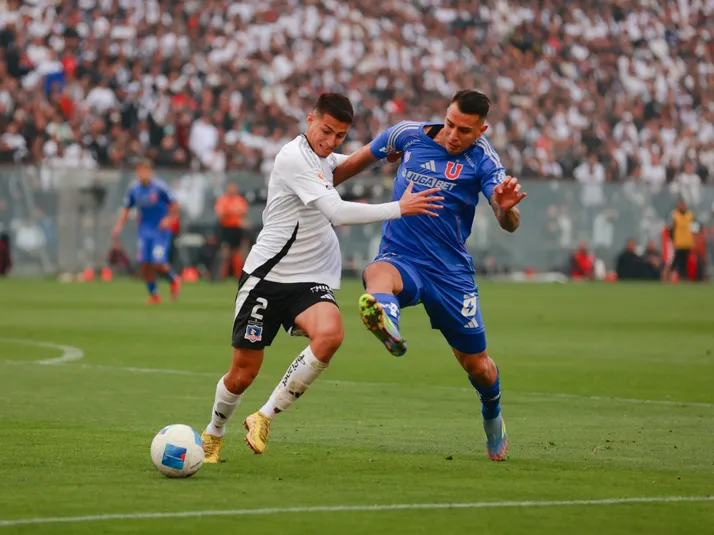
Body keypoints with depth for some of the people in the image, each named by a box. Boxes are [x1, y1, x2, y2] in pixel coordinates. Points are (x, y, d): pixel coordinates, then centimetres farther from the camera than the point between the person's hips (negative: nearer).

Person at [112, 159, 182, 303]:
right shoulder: (133, 189, 1)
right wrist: (119, 225, -1)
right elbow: (126, 209, 11)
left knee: (158, 264, -12)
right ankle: (154, 295, 13)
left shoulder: (160, 187, -13)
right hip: (144, 231, 4)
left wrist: (168, 219, -20)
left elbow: (174, 205, -5)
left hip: (161, 230, -4)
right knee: (145, 264, -3)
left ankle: (174, 279, 19)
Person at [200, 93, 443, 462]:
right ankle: (212, 435, 31)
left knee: (330, 334, -27)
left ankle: (265, 417, -15)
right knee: (243, 372, 0)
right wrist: (399, 209, -23)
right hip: (267, 275, -6)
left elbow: (344, 164, 39)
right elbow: (337, 213, -24)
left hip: (310, 280, 6)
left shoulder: (320, 156, 11)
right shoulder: (293, 158, -16)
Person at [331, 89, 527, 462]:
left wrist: (507, 207, -41)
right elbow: (359, 160, 17)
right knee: (377, 273, -39)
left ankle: (492, 416, 44)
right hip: (401, 259, 0)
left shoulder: (482, 159, -7)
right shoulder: (408, 135, -2)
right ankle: (387, 324, -74)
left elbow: (508, 224, -18)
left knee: (477, 365, 10)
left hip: (451, 271, 0)